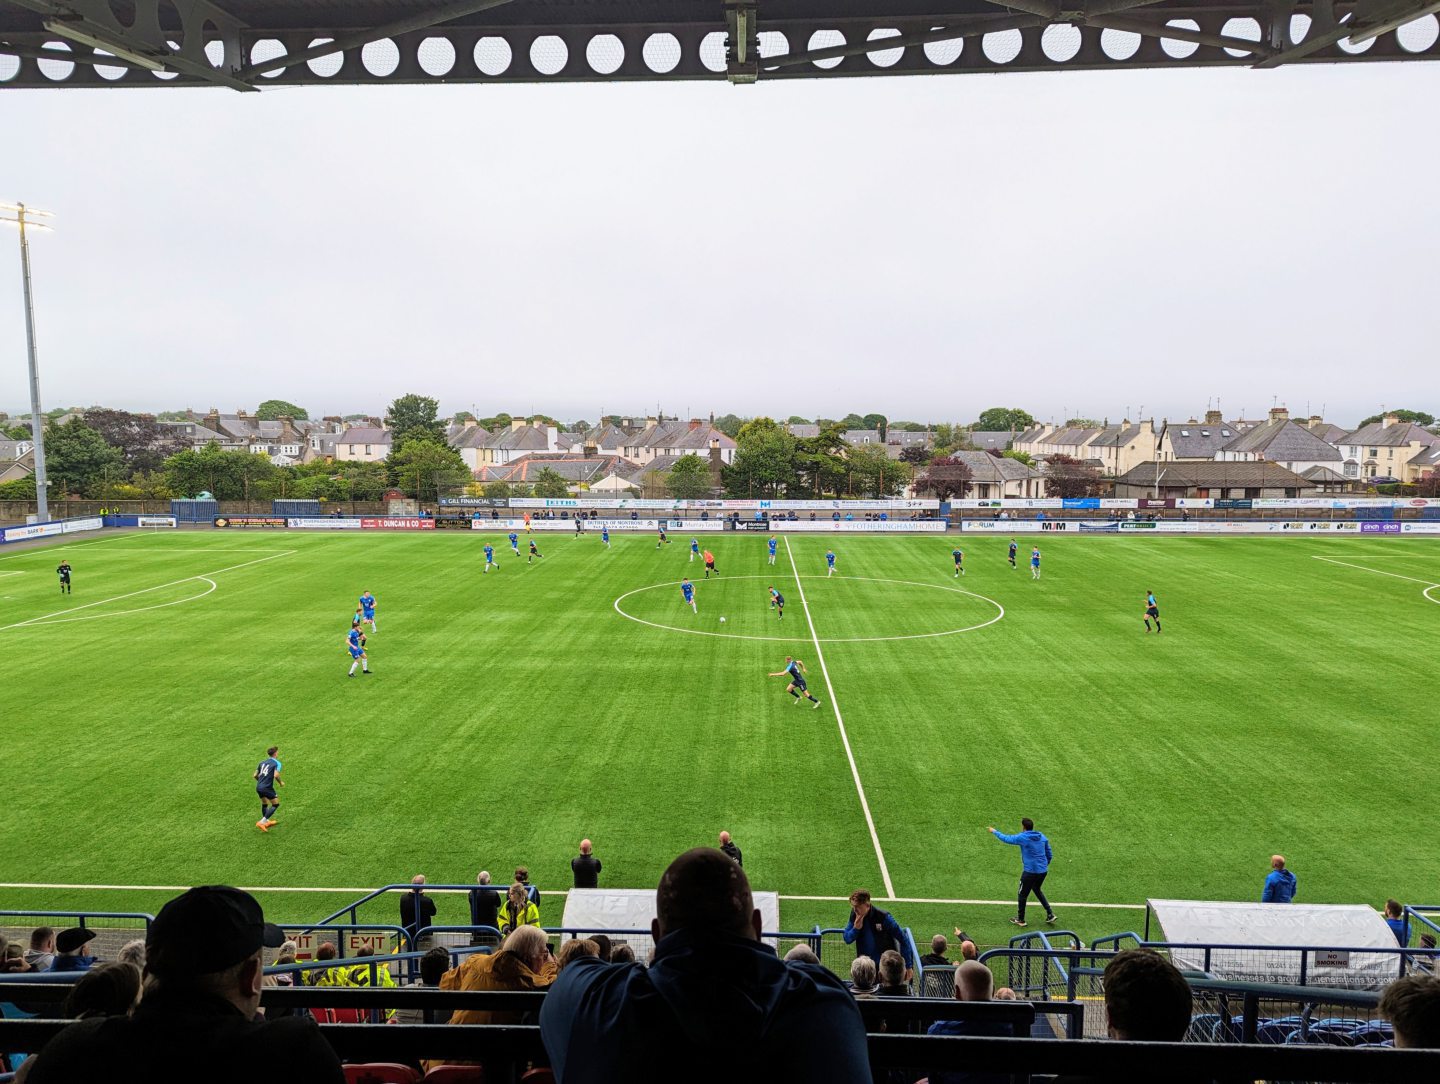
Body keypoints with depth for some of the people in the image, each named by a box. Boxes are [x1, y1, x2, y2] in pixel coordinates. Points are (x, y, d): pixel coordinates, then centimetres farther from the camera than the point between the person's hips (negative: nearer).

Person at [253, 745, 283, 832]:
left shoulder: (262, 762, 15)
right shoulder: (276, 763, -5)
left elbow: (255, 775, 14)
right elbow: (276, 775, -19)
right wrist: (280, 782, 0)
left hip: (258, 787, 7)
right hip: (267, 788, -7)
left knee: (264, 804, 26)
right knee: (276, 805, 5)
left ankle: (267, 821, 39)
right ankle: (262, 822, -5)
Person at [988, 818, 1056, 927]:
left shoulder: (1022, 837, -12)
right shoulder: (1042, 837, 5)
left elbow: (1006, 839, -1)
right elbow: (1050, 855, 10)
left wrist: (994, 832, 14)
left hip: (1030, 872, -6)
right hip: (1043, 871, 6)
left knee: (1023, 894, 12)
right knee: (1037, 890, 30)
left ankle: (1020, 920, 25)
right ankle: (1050, 914, 25)